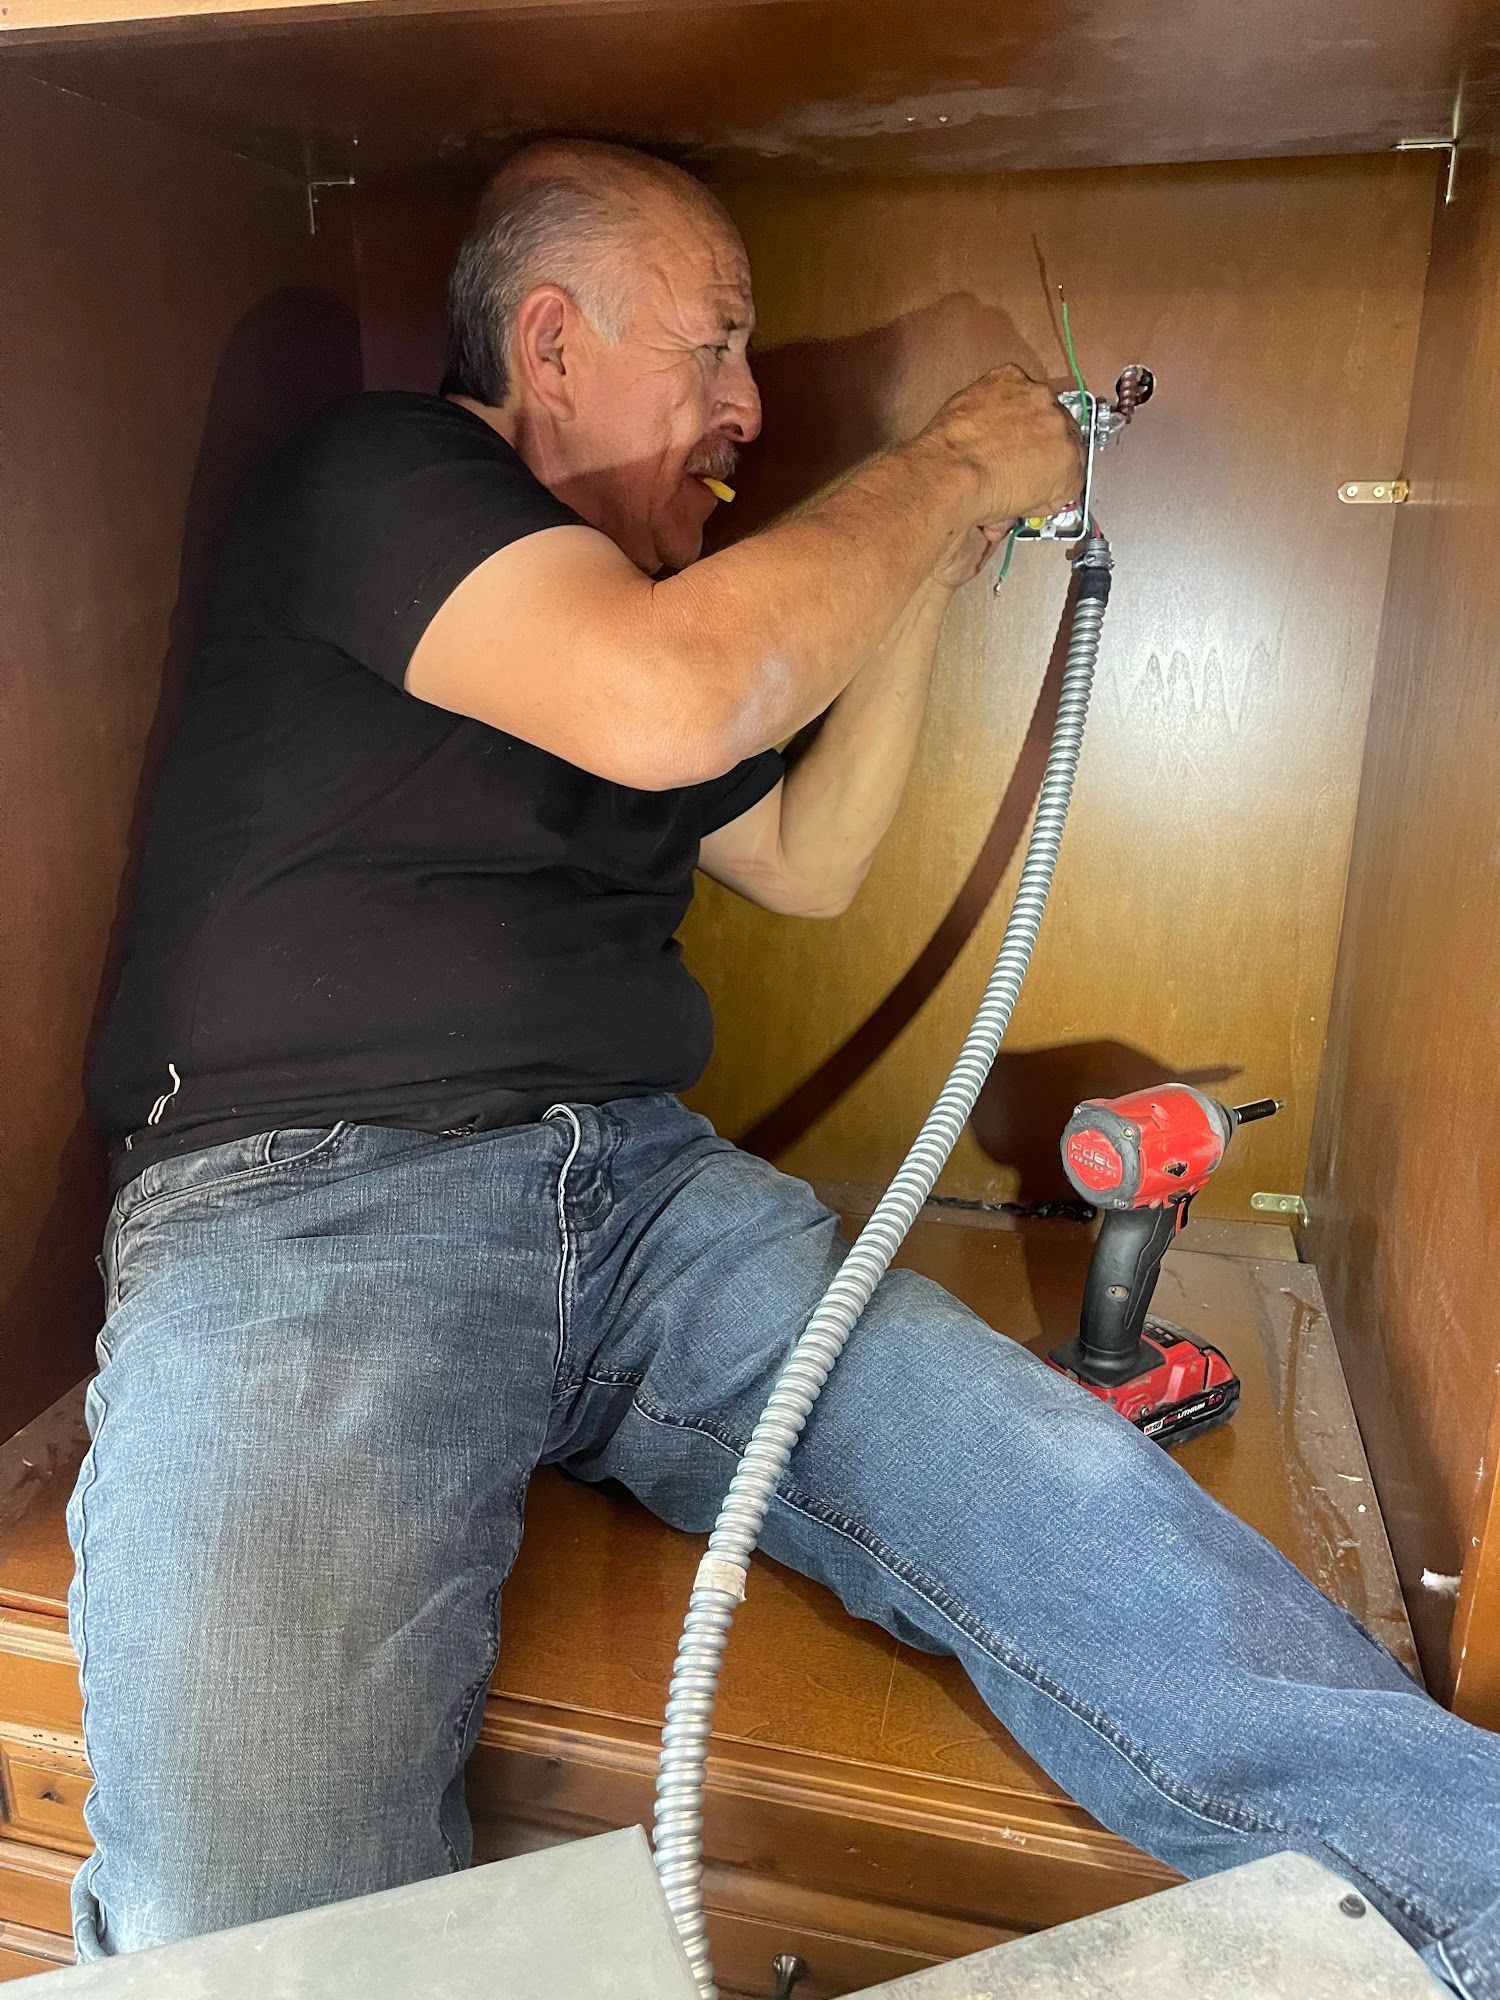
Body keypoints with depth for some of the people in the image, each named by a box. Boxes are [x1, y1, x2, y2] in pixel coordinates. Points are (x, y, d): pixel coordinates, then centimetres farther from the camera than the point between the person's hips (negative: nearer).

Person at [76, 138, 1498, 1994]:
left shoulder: (639, 583, 23)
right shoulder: (372, 474, -1)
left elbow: (806, 862, 25)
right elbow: (667, 701, -21)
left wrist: (929, 567, 17)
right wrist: (951, 469, -6)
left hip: (642, 1187, 6)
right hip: (301, 1198, -5)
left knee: (1071, 1499, -18)